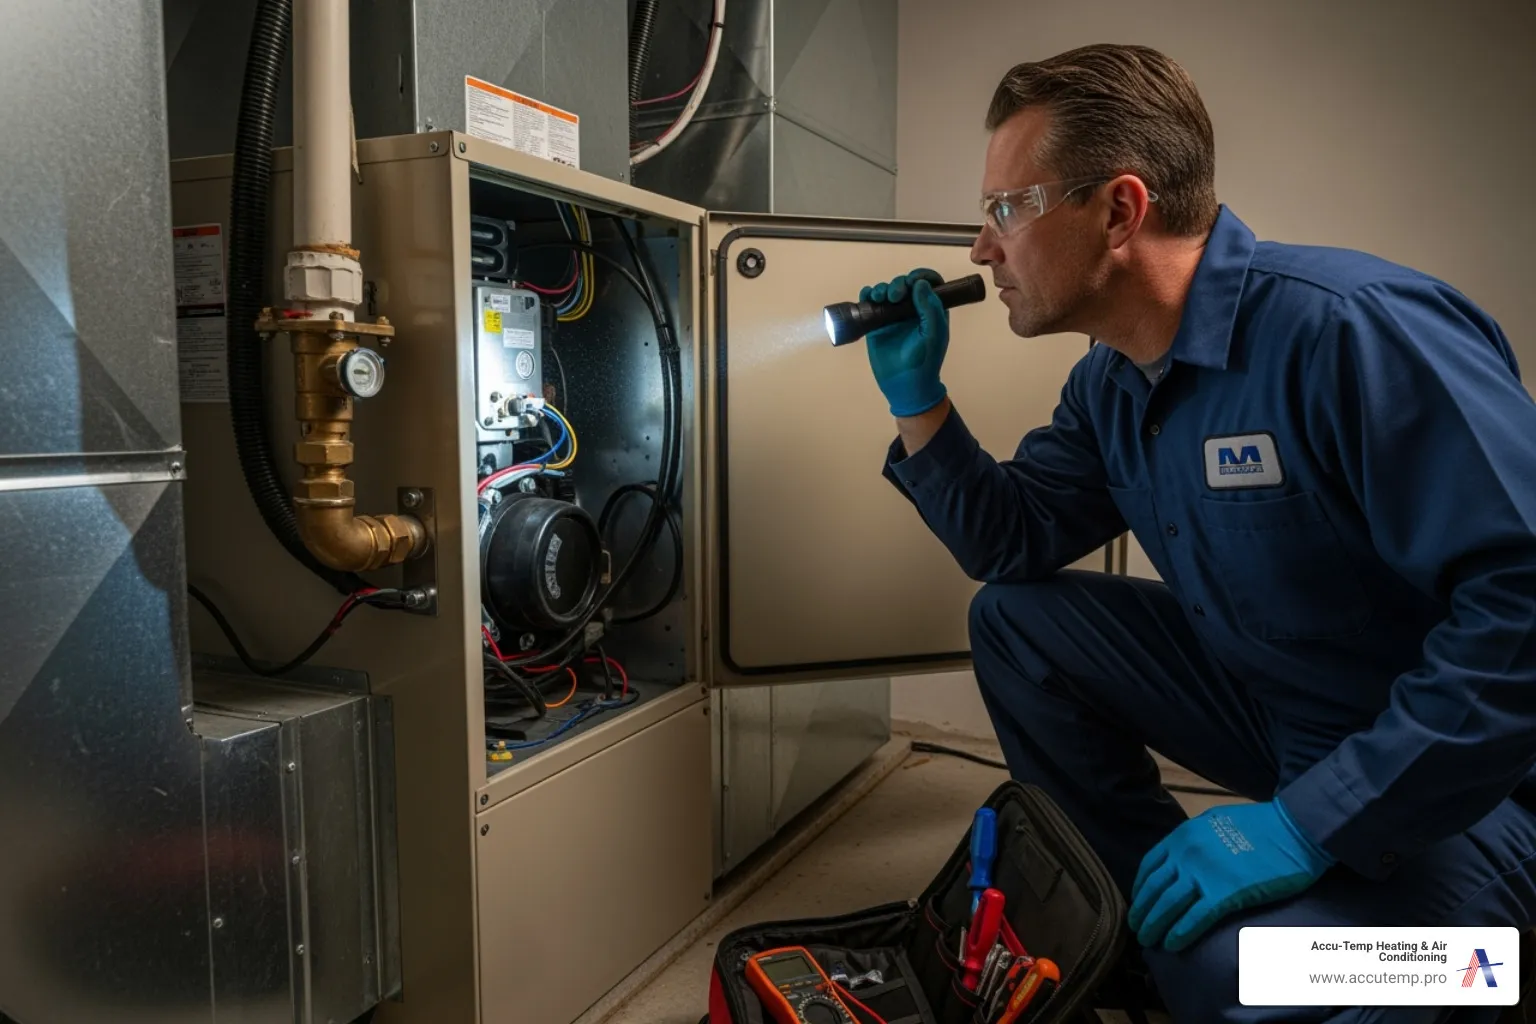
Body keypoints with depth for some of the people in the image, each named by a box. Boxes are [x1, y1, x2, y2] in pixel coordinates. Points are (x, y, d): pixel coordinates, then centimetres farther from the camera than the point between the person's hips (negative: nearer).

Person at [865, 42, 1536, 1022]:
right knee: (1014, 616, 3)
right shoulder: (1110, 384, 1)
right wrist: (917, 397, -1)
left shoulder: (1352, 329, -26)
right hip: (1271, 706, 8)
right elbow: (1014, 544, 9)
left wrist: (1307, 822, -32)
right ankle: (1149, 902, 13)